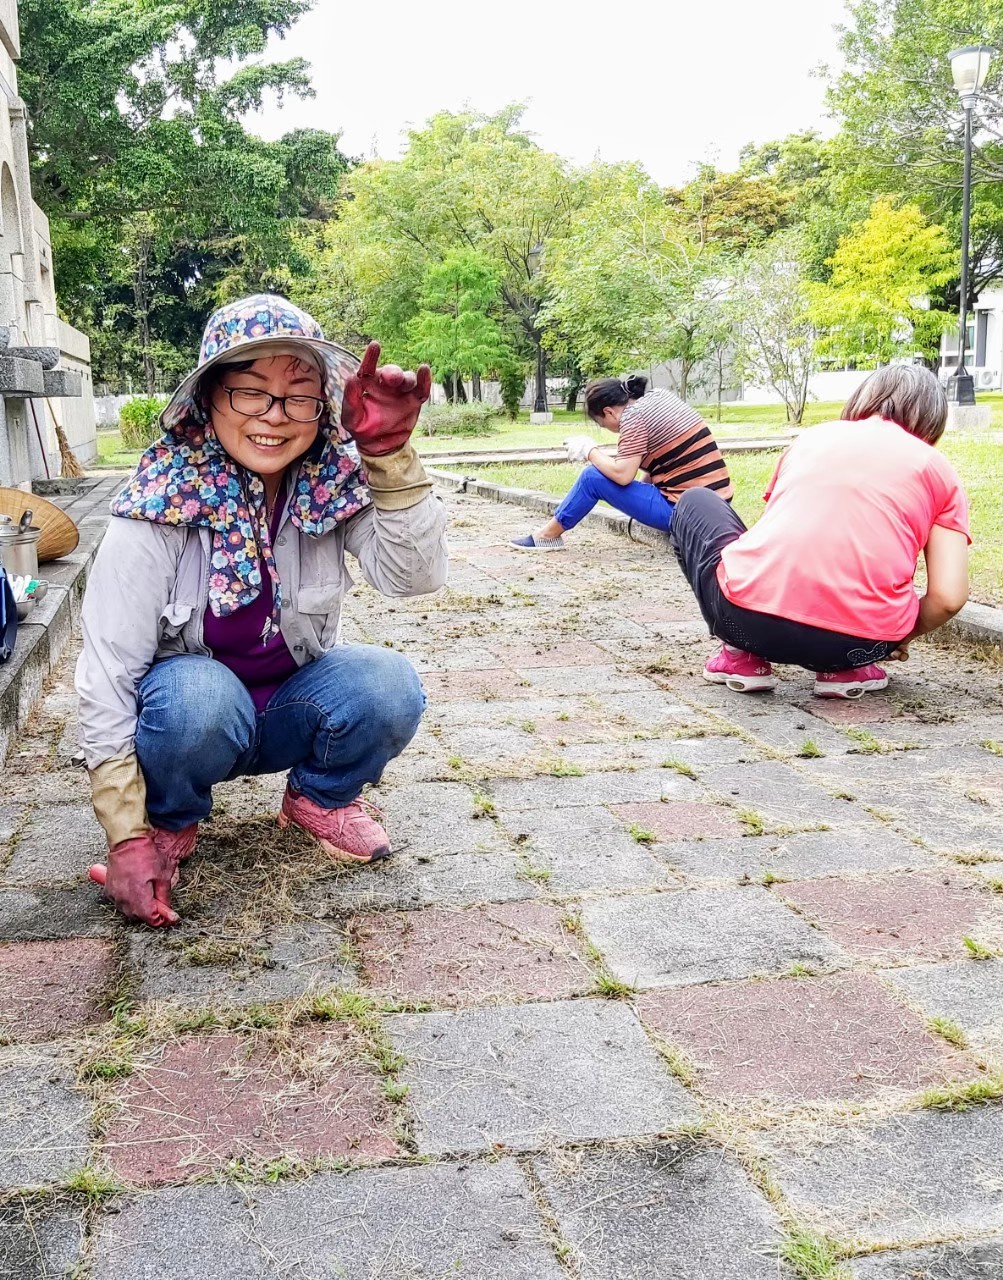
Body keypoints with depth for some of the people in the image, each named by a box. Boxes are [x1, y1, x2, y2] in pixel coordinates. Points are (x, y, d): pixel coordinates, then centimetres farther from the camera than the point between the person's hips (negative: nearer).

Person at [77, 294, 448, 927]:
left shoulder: (333, 482, -13)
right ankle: (170, 822, -2)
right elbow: (108, 671, -22)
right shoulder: (164, 502, -22)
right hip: (190, 715, -2)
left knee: (392, 685, -26)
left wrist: (390, 453, -37)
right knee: (200, 694, -35)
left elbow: (415, 575, -25)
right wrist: (127, 839, -26)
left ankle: (319, 798, 5)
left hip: (291, 710, 3)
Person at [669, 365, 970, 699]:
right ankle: (845, 669, 13)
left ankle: (741, 656, 15)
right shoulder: (937, 468, 15)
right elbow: (948, 598, 4)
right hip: (856, 644, 0)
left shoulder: (814, 435, 22)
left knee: (696, 503, 29)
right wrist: (899, 639, 26)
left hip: (751, 620, 0)